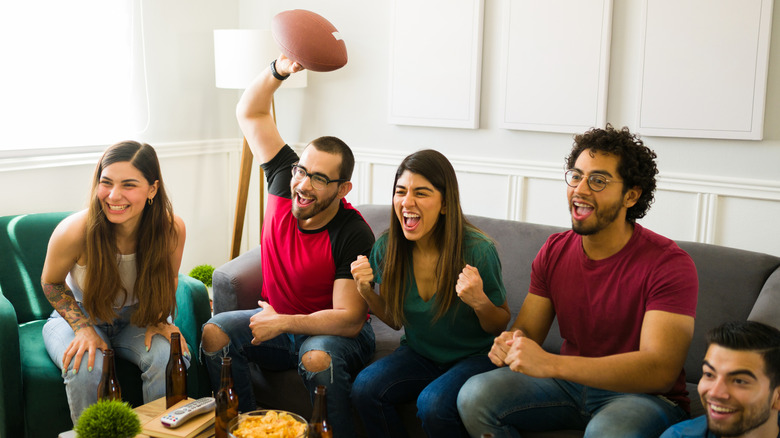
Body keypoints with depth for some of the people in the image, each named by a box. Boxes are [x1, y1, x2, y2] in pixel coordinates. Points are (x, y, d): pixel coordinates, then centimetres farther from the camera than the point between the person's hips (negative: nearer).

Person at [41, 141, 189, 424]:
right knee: (86, 368, -32)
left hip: (137, 319, 1)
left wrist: (158, 321, -15)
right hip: (80, 317, -1)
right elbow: (51, 283, -7)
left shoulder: (172, 229, -23)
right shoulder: (75, 231, -28)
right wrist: (83, 328, -18)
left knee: (171, 357, -28)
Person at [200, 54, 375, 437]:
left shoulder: (353, 236, -25)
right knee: (215, 333, -17)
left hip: (335, 332, -5)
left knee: (317, 357, -37)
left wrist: (282, 322, -29)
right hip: (278, 319, 5)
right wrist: (279, 70, -22)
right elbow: (250, 113, -5)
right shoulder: (285, 182, -9)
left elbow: (349, 319, -26)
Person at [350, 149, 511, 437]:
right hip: (418, 354, 4)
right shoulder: (387, 247, -9)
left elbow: (500, 325, -7)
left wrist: (480, 303, -29)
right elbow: (396, 320, 6)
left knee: (432, 403, -32)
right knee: (364, 388, -22)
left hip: (474, 357, -4)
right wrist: (365, 291, -13)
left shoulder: (478, 250, -21)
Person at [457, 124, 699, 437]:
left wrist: (549, 364, -37)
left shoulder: (668, 264, -18)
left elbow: (661, 369, -28)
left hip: (644, 396, -5)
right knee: (475, 395, -17)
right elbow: (526, 329, 3)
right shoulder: (554, 251, 1)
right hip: (571, 383, 5)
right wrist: (511, 343, -25)